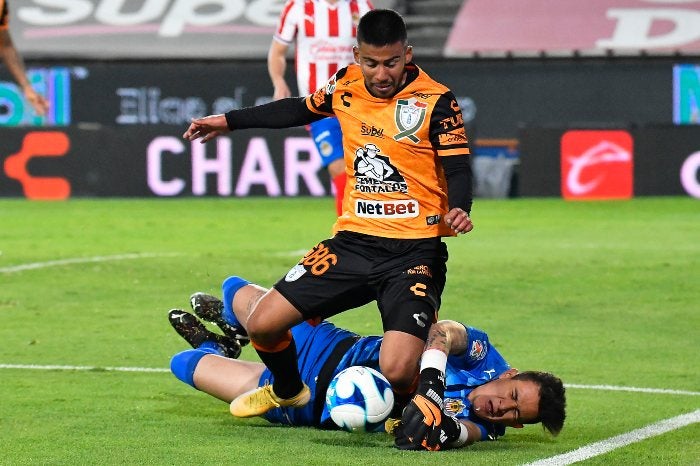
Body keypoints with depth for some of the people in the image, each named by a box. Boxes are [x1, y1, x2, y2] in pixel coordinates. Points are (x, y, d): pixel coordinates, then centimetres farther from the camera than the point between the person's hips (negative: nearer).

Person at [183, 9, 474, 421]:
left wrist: (457, 209, -32)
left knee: (397, 371, -23)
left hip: (415, 252, -5)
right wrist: (229, 121, 30)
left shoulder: (435, 101, -10)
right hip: (354, 240, 5)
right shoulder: (346, 87, 5)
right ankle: (288, 391, 32)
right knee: (264, 323, -1)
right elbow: (302, 109, 24)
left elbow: (458, 168, -10)